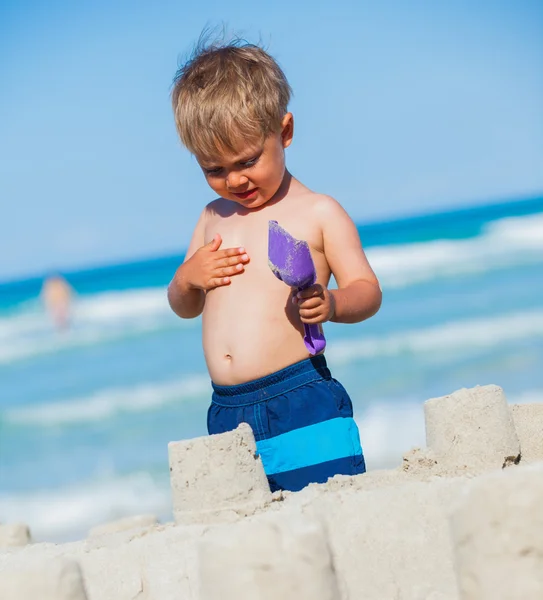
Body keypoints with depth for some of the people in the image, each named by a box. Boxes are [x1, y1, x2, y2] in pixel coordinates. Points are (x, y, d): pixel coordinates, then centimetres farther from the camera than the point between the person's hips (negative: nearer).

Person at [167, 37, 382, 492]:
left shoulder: (318, 213, 2)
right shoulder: (214, 218, 18)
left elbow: (367, 291, 0)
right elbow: (183, 308, 27)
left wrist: (331, 304, -22)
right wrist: (187, 278, 4)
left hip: (302, 403, -5)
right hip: (227, 415, 5)